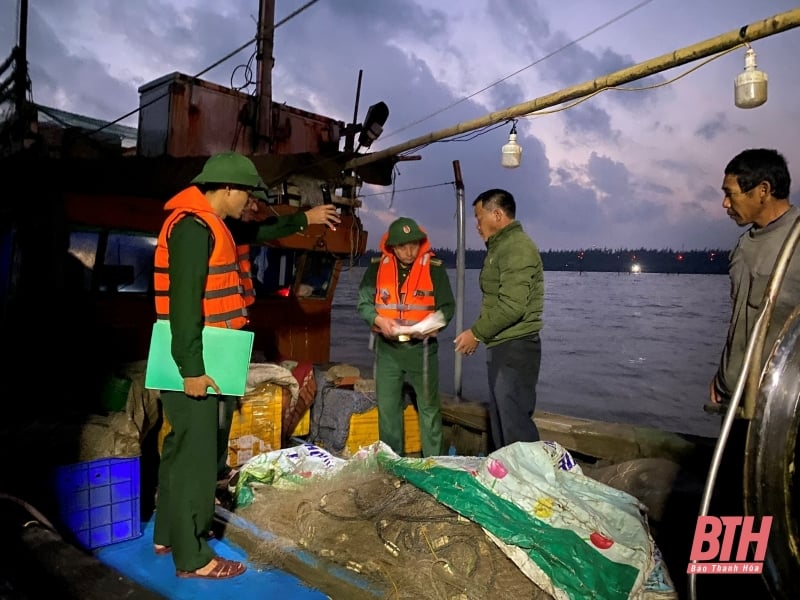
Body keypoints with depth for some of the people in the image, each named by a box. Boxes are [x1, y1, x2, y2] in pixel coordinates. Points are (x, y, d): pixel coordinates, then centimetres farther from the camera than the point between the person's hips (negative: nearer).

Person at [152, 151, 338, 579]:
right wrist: (191, 368, -27)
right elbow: (184, 301, -24)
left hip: (198, 358, 11)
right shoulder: (192, 226, -17)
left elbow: (259, 233, 34)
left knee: (184, 446, 18)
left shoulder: (210, 225, 16)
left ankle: (168, 535, 33)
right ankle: (191, 557, 10)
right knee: (195, 451, -3)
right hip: (192, 362, -11)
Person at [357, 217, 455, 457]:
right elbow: (364, 303, 1)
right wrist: (379, 320, -19)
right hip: (387, 347, 2)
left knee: (429, 407, 5)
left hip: (422, 347, -2)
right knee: (387, 407, 11)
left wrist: (432, 326, -21)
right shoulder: (377, 267, 0)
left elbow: (447, 307, -2)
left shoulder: (434, 268, -5)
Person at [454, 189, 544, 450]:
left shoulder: (516, 246, -15)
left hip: (516, 348, -10)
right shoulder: (501, 247, 18)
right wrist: (478, 334, 10)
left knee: (515, 421, -6)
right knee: (500, 420, 15)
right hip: (501, 347, 10)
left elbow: (513, 306, -24)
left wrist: (476, 332, -15)